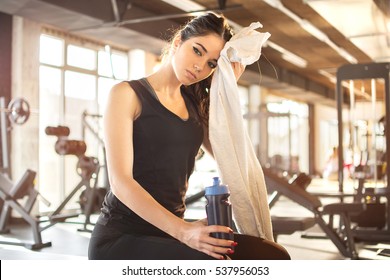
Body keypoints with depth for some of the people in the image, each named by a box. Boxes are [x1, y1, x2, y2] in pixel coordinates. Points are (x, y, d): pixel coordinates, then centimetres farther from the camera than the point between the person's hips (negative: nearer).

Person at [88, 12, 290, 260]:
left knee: (271, 256, -17)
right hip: (121, 237, -6)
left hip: (170, 232, 6)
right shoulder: (128, 94, -3)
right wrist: (182, 231, -27)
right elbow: (120, 181, -15)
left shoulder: (195, 104, 16)